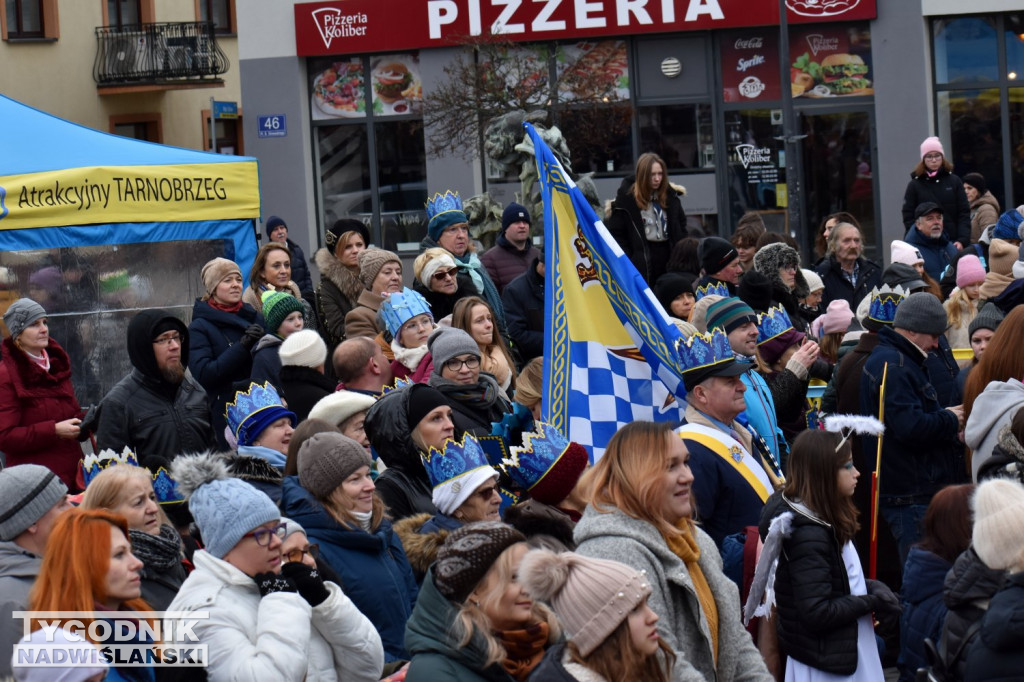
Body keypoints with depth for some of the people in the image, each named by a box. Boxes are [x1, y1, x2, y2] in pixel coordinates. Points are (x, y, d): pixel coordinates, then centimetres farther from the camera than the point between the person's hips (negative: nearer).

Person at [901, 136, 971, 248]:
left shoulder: (954, 182, 9)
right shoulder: (914, 185, 6)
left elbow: (964, 214, 4)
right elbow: (908, 217, 3)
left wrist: (962, 240, -8)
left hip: (952, 243, 1)